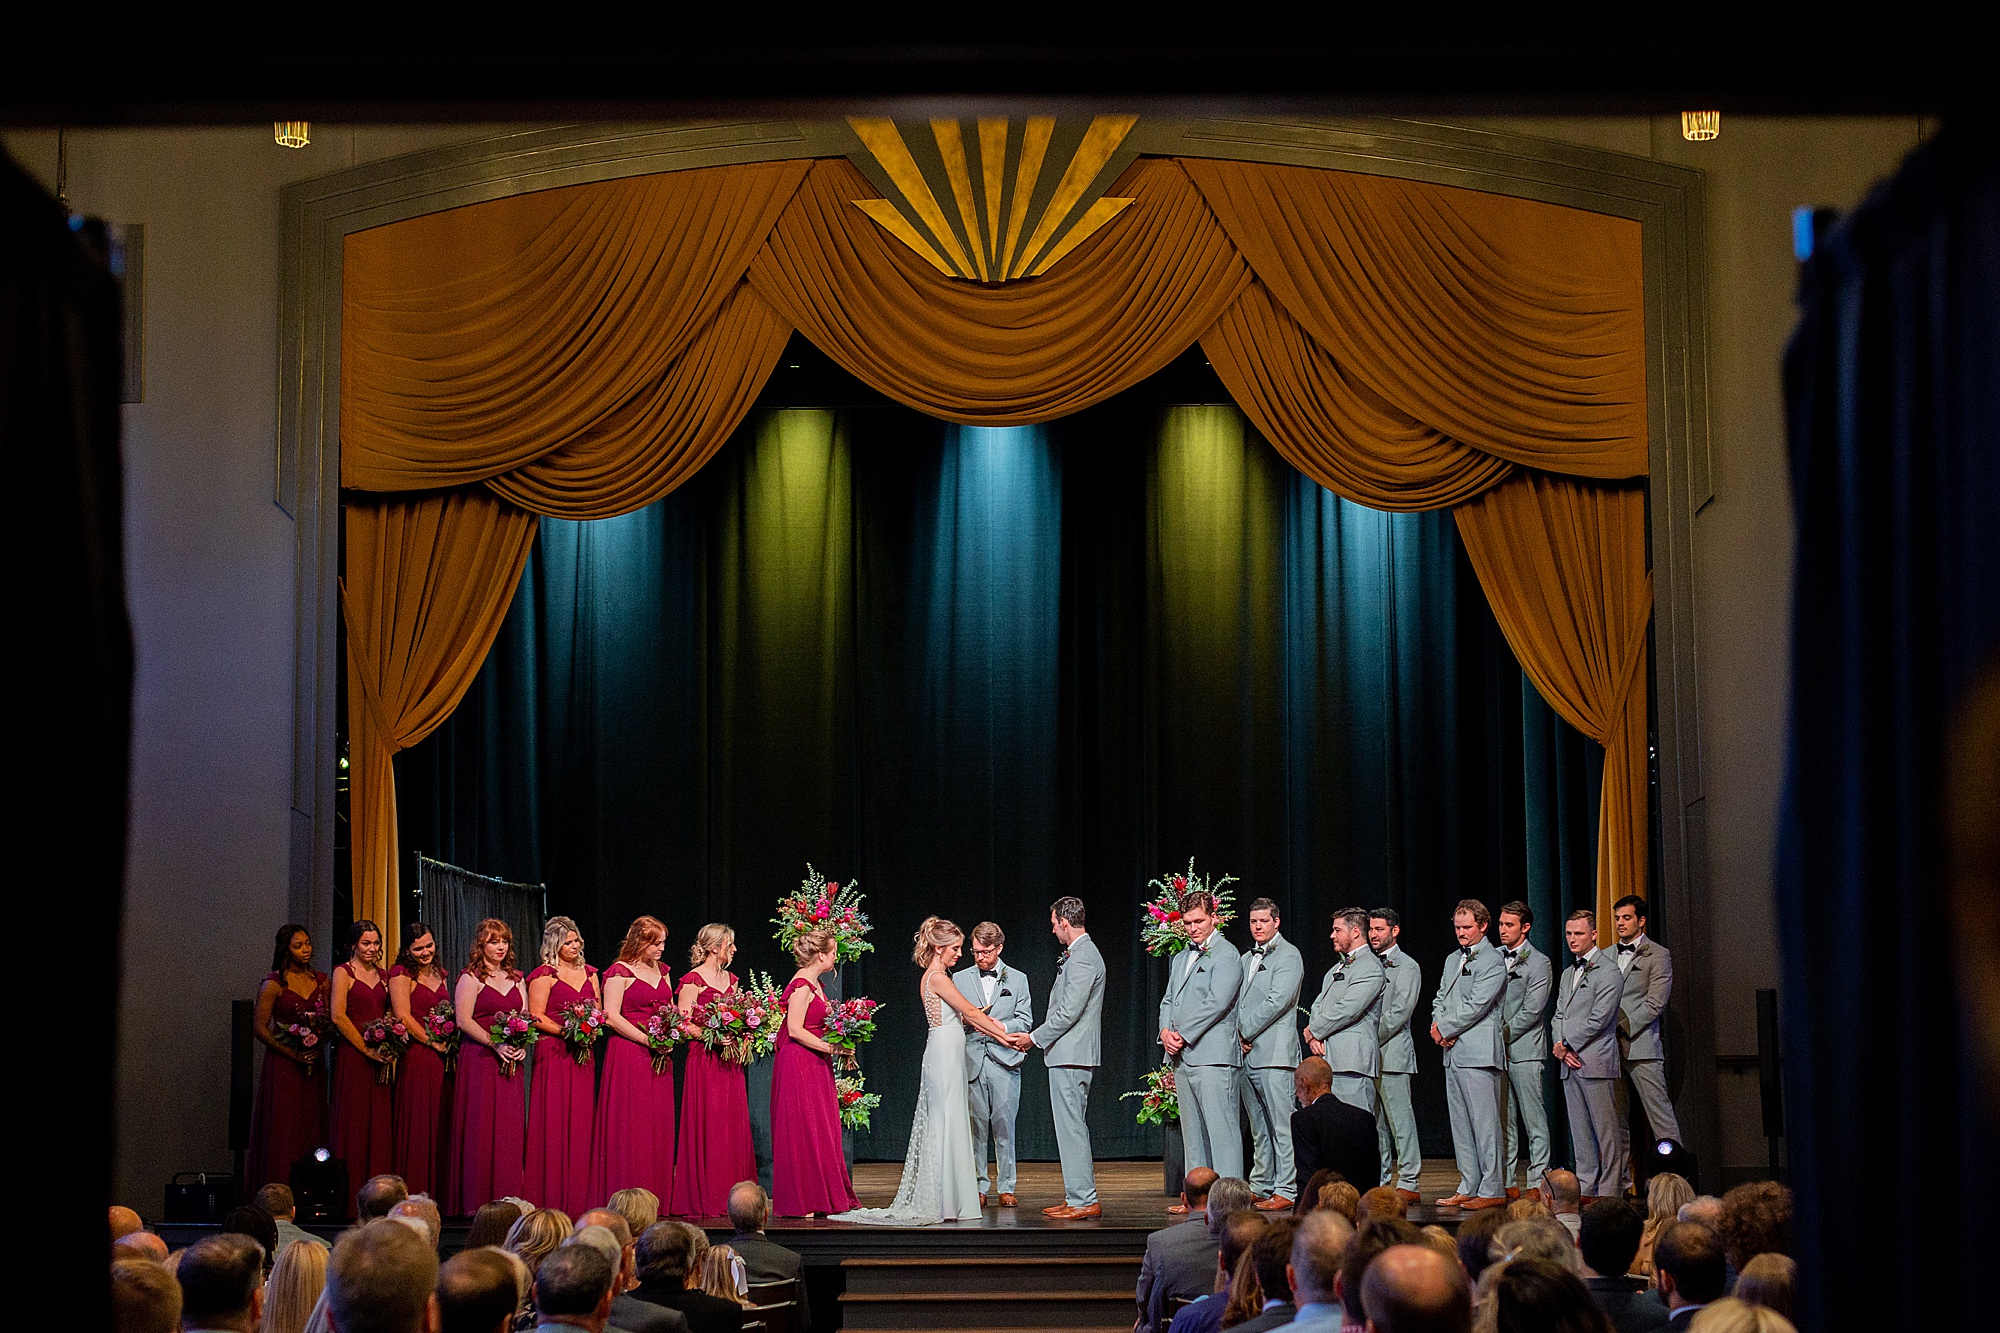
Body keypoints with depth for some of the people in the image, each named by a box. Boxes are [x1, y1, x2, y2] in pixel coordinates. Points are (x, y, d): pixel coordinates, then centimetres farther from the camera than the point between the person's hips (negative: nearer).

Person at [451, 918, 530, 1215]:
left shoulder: (516, 978, 16)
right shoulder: (470, 978, -1)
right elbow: (463, 1020, -10)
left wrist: (521, 1044, -5)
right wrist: (495, 1044, -18)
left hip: (511, 1062, 5)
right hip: (479, 1059, -5)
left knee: (511, 1127, 1)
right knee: (481, 1126, -6)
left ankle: (508, 1198, 3)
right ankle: (478, 1200, -4)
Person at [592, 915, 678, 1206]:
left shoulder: (662, 972, 17)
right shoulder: (619, 972, -5)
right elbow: (611, 1017, -12)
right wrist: (647, 1040, -16)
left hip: (659, 1058, 7)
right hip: (628, 1055, -7)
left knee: (659, 1125, 4)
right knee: (630, 1125, -7)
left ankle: (656, 1197, 7)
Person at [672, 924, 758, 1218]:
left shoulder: (730, 979, 16)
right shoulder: (693, 980, -7)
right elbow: (683, 1025, -11)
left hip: (730, 1061, 7)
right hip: (703, 1059, -7)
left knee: (733, 1126, 5)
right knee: (706, 1127, -6)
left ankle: (731, 1195, 9)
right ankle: (703, 1198, -2)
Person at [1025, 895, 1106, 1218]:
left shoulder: (1082, 958, -17)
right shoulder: (1079, 954, 17)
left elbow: (1068, 1012, -21)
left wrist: (1034, 1038, -11)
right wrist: (1039, 1036, 16)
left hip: (1070, 1056, -11)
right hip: (1070, 1054, 11)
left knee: (1071, 1127, -9)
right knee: (1073, 1127, 14)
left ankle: (1083, 1201, -8)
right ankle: (1078, 1197, 18)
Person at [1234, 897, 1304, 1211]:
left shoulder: (1288, 955, -3)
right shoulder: (1247, 959, 21)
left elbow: (1277, 1002, -13)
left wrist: (1246, 1032, -11)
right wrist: (1238, 1036, 3)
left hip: (1273, 1051, -8)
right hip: (1246, 1052, 8)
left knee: (1280, 1123, -8)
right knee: (1257, 1127, 11)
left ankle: (1285, 1189, -8)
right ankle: (1260, 1187, 15)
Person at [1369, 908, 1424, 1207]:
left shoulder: (1407, 967, -1)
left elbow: (1400, 1012, -10)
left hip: (1392, 1053, -7)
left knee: (1400, 1120, -7)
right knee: (1374, 1123, 8)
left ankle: (1408, 1184, -6)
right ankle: (1379, 1181, 13)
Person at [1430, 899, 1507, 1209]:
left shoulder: (1492, 961, -7)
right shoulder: (1453, 960, 20)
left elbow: (1476, 1006, -14)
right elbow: (1440, 999, 20)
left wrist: (1444, 1028, -8)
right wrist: (1439, 1025, 0)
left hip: (1479, 1052, -9)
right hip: (1453, 1053, 9)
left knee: (1484, 1122, -8)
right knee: (1460, 1123, 10)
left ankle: (1492, 1189, -6)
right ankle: (1468, 1186, 15)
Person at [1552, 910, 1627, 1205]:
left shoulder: (1607, 973, -6)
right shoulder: (1567, 974, 19)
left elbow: (1599, 1019, -12)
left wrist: (1567, 1044, -7)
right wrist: (1560, 1047, -1)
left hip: (1595, 1061, -8)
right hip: (1569, 1063, 8)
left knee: (1606, 1129, -5)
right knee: (1579, 1130, 9)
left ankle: (1609, 1189, -3)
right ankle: (1585, 1187, 13)